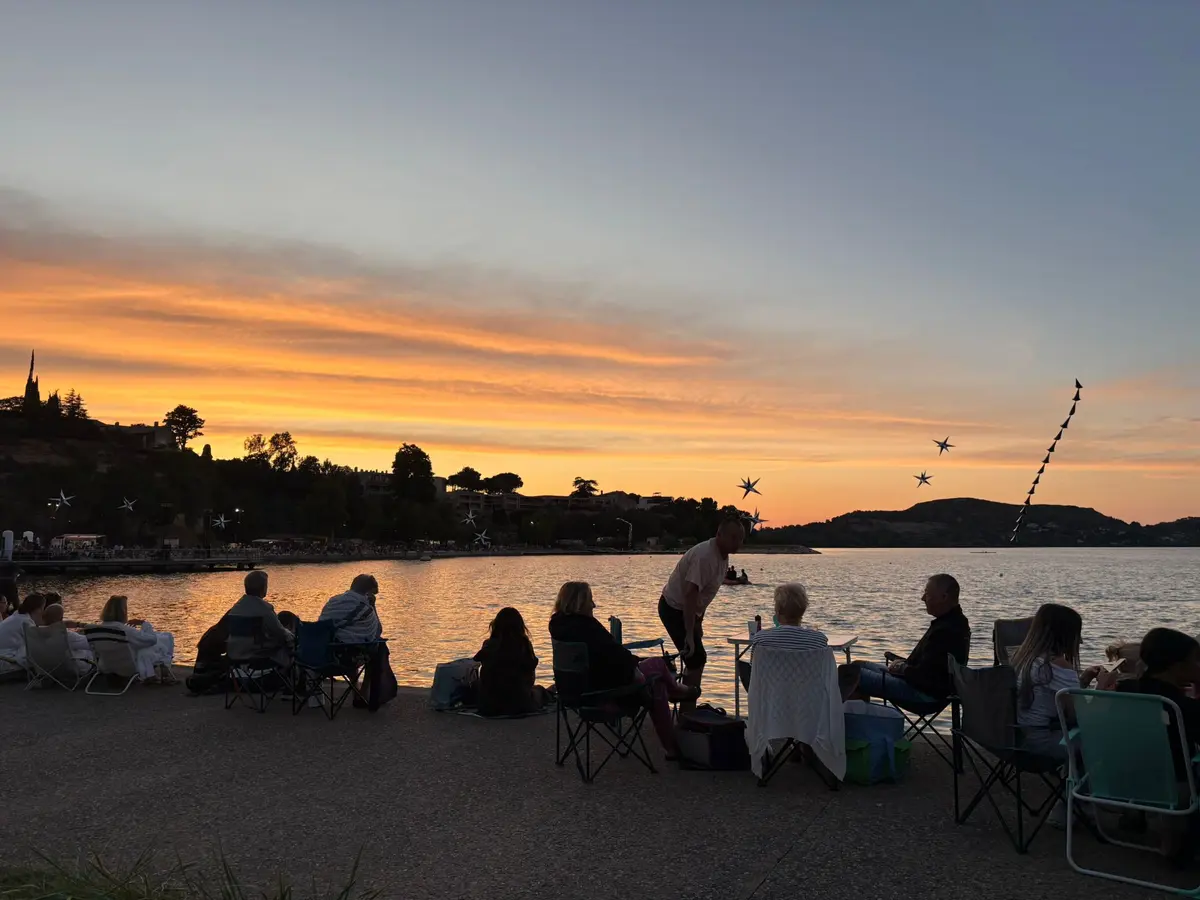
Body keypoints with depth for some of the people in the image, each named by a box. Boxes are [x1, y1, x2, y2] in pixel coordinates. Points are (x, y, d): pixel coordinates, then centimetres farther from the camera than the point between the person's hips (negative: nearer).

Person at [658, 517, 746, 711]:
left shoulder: (723, 555, 4)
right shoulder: (705, 556, -28)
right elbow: (690, 594, -33)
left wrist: (699, 621, 19)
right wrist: (689, 635, -34)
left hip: (687, 609, 10)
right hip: (674, 608, -10)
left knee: (697, 660, 17)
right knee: (696, 661, -12)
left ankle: (687, 712, 30)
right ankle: (686, 716, -6)